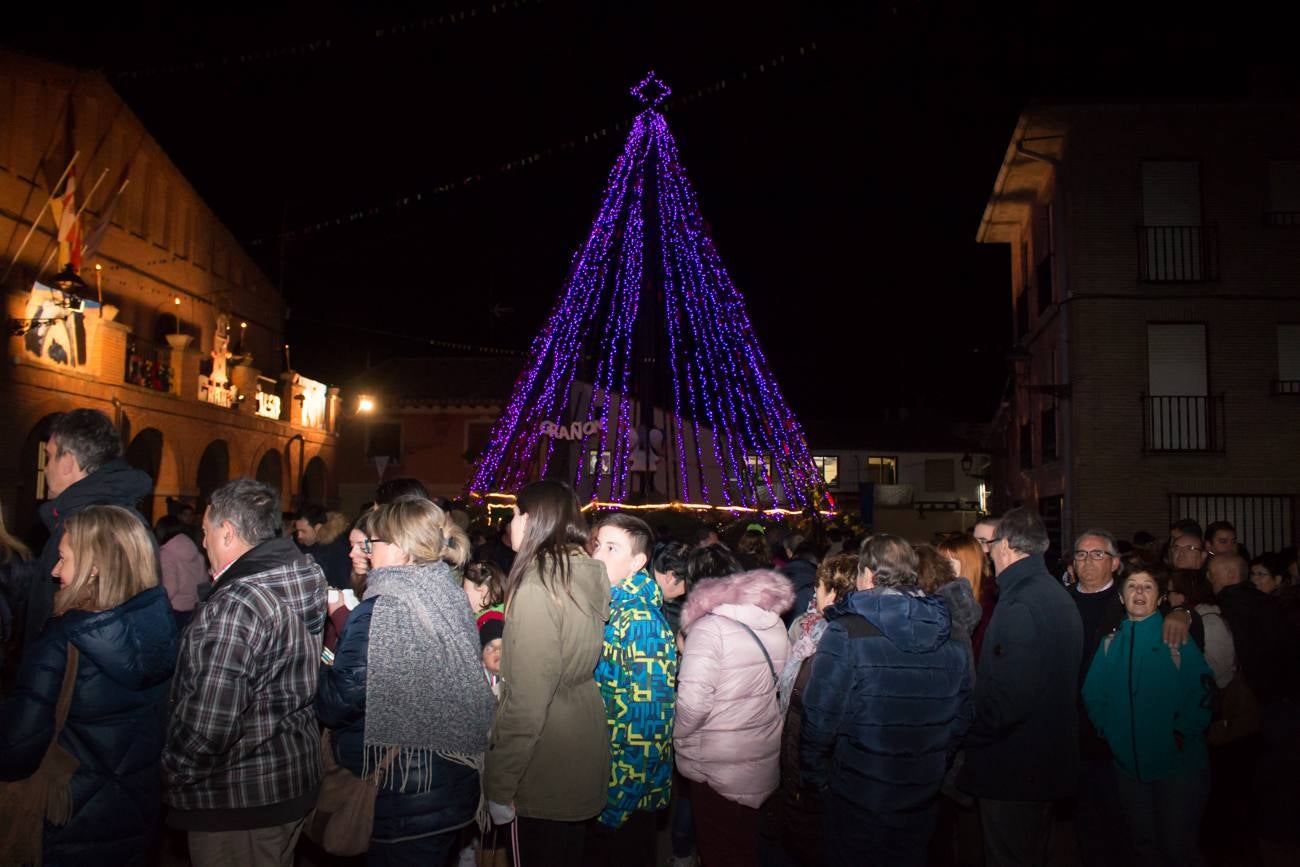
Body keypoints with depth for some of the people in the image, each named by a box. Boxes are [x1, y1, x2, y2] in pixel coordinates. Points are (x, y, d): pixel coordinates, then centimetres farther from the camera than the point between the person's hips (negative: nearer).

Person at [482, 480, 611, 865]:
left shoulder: (537, 588, -23)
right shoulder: (587, 576, 2)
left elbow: (527, 699, -24)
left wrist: (500, 784, -18)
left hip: (548, 765, -8)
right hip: (581, 744, 8)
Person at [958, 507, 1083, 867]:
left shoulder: (1021, 605, -22)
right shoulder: (1057, 595, 11)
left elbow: (1009, 699, -29)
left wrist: (965, 737, -15)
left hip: (1014, 770, -10)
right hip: (1048, 764, 10)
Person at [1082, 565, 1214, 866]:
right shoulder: (1111, 641, 7)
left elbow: (1200, 691, -10)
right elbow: (1093, 694, 7)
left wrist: (1181, 734, -17)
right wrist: (1108, 730, -5)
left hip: (1177, 763, -4)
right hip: (1128, 764, 4)